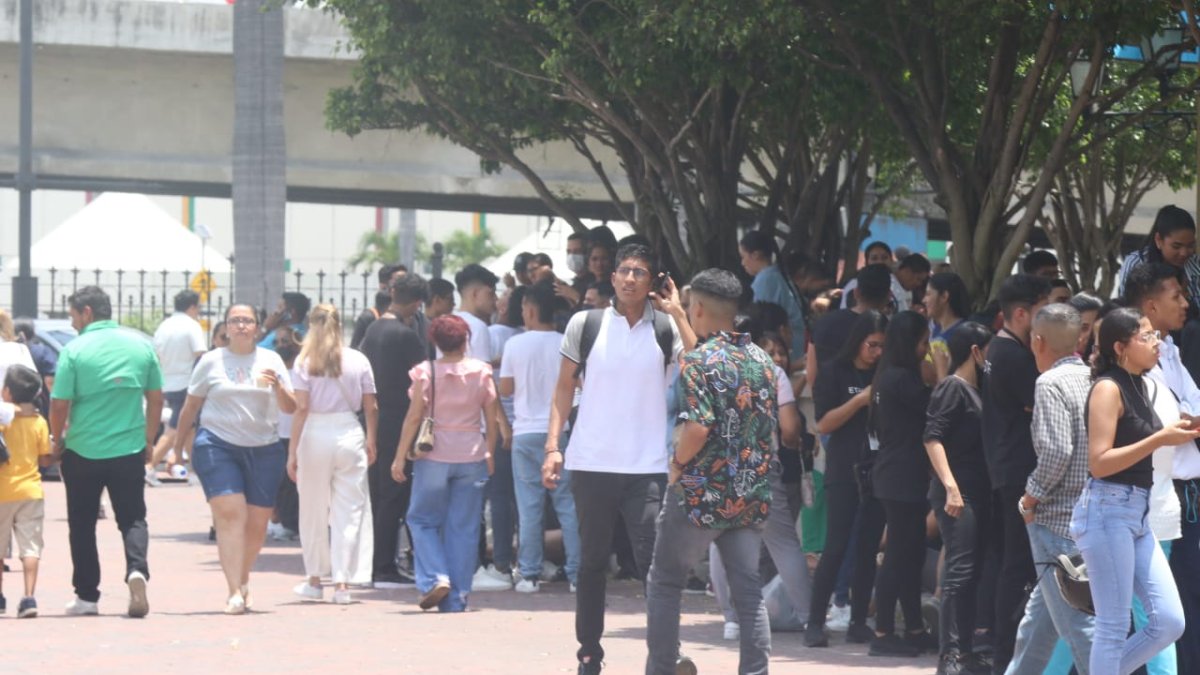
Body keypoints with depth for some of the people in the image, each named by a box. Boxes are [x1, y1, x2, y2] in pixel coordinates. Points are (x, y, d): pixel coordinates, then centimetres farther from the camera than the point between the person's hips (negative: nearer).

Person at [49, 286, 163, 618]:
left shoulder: (74, 351, -10)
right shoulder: (141, 346, 1)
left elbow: (60, 405, -11)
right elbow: (156, 398, 7)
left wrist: (58, 441, 6)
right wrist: (148, 439, 19)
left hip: (83, 452, -2)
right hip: (130, 450, 2)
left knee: (82, 525, 11)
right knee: (132, 518, 9)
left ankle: (87, 596, 14)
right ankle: (136, 569, -18)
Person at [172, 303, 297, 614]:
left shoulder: (271, 360, 9)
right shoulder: (211, 361, 6)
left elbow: (290, 408, 5)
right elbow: (191, 405, 13)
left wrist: (277, 387, -14)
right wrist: (178, 441, 16)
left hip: (264, 449, 2)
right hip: (218, 446, -2)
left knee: (257, 522, 3)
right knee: (230, 514, -16)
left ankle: (243, 579, 27)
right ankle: (234, 592, -20)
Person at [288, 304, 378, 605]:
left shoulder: (305, 362, -3)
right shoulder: (358, 360, 2)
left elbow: (301, 408, -7)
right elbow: (371, 407, 3)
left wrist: (292, 451, -5)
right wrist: (371, 441, 16)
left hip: (315, 435, -1)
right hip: (349, 434, 1)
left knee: (313, 512, 13)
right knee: (348, 511, 4)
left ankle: (315, 580, 20)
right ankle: (342, 583, 0)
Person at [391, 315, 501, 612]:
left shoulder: (426, 373, -6)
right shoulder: (481, 372, 0)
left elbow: (414, 416, -7)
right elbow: (492, 416, 3)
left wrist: (400, 456, -2)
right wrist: (489, 453, 16)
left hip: (435, 455, -2)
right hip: (472, 455, 2)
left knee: (422, 520, 12)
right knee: (463, 528, 6)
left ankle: (435, 578, -7)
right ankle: (456, 598, 6)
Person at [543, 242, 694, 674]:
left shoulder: (666, 328, 2)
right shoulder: (585, 324, 3)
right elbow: (565, 388, 7)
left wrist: (677, 313, -11)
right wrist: (553, 446, -1)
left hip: (647, 467, -1)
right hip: (591, 462, 1)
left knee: (653, 559, -9)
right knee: (592, 561, 10)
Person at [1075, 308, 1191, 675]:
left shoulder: (1143, 387, 14)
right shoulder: (1108, 388, -10)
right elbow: (1099, 462, -18)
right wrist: (1161, 439, -19)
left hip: (1137, 514, 8)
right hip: (1108, 510, -8)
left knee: (1170, 622, 1)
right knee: (1114, 629, -5)